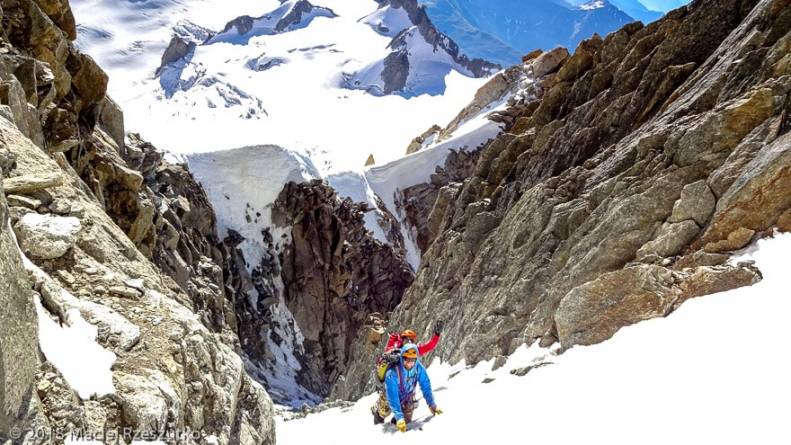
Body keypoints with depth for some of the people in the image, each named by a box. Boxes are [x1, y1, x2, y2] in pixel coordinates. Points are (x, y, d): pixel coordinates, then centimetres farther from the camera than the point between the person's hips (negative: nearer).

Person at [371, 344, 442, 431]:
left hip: (408, 396, 3)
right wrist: (399, 417, -47)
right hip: (390, 395, -3)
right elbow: (392, 397, -42)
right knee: (384, 412, 20)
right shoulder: (392, 373, -42)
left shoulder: (418, 367, -31)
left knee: (406, 420, 12)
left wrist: (432, 405, -25)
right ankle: (376, 410, 53)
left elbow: (425, 386, -20)